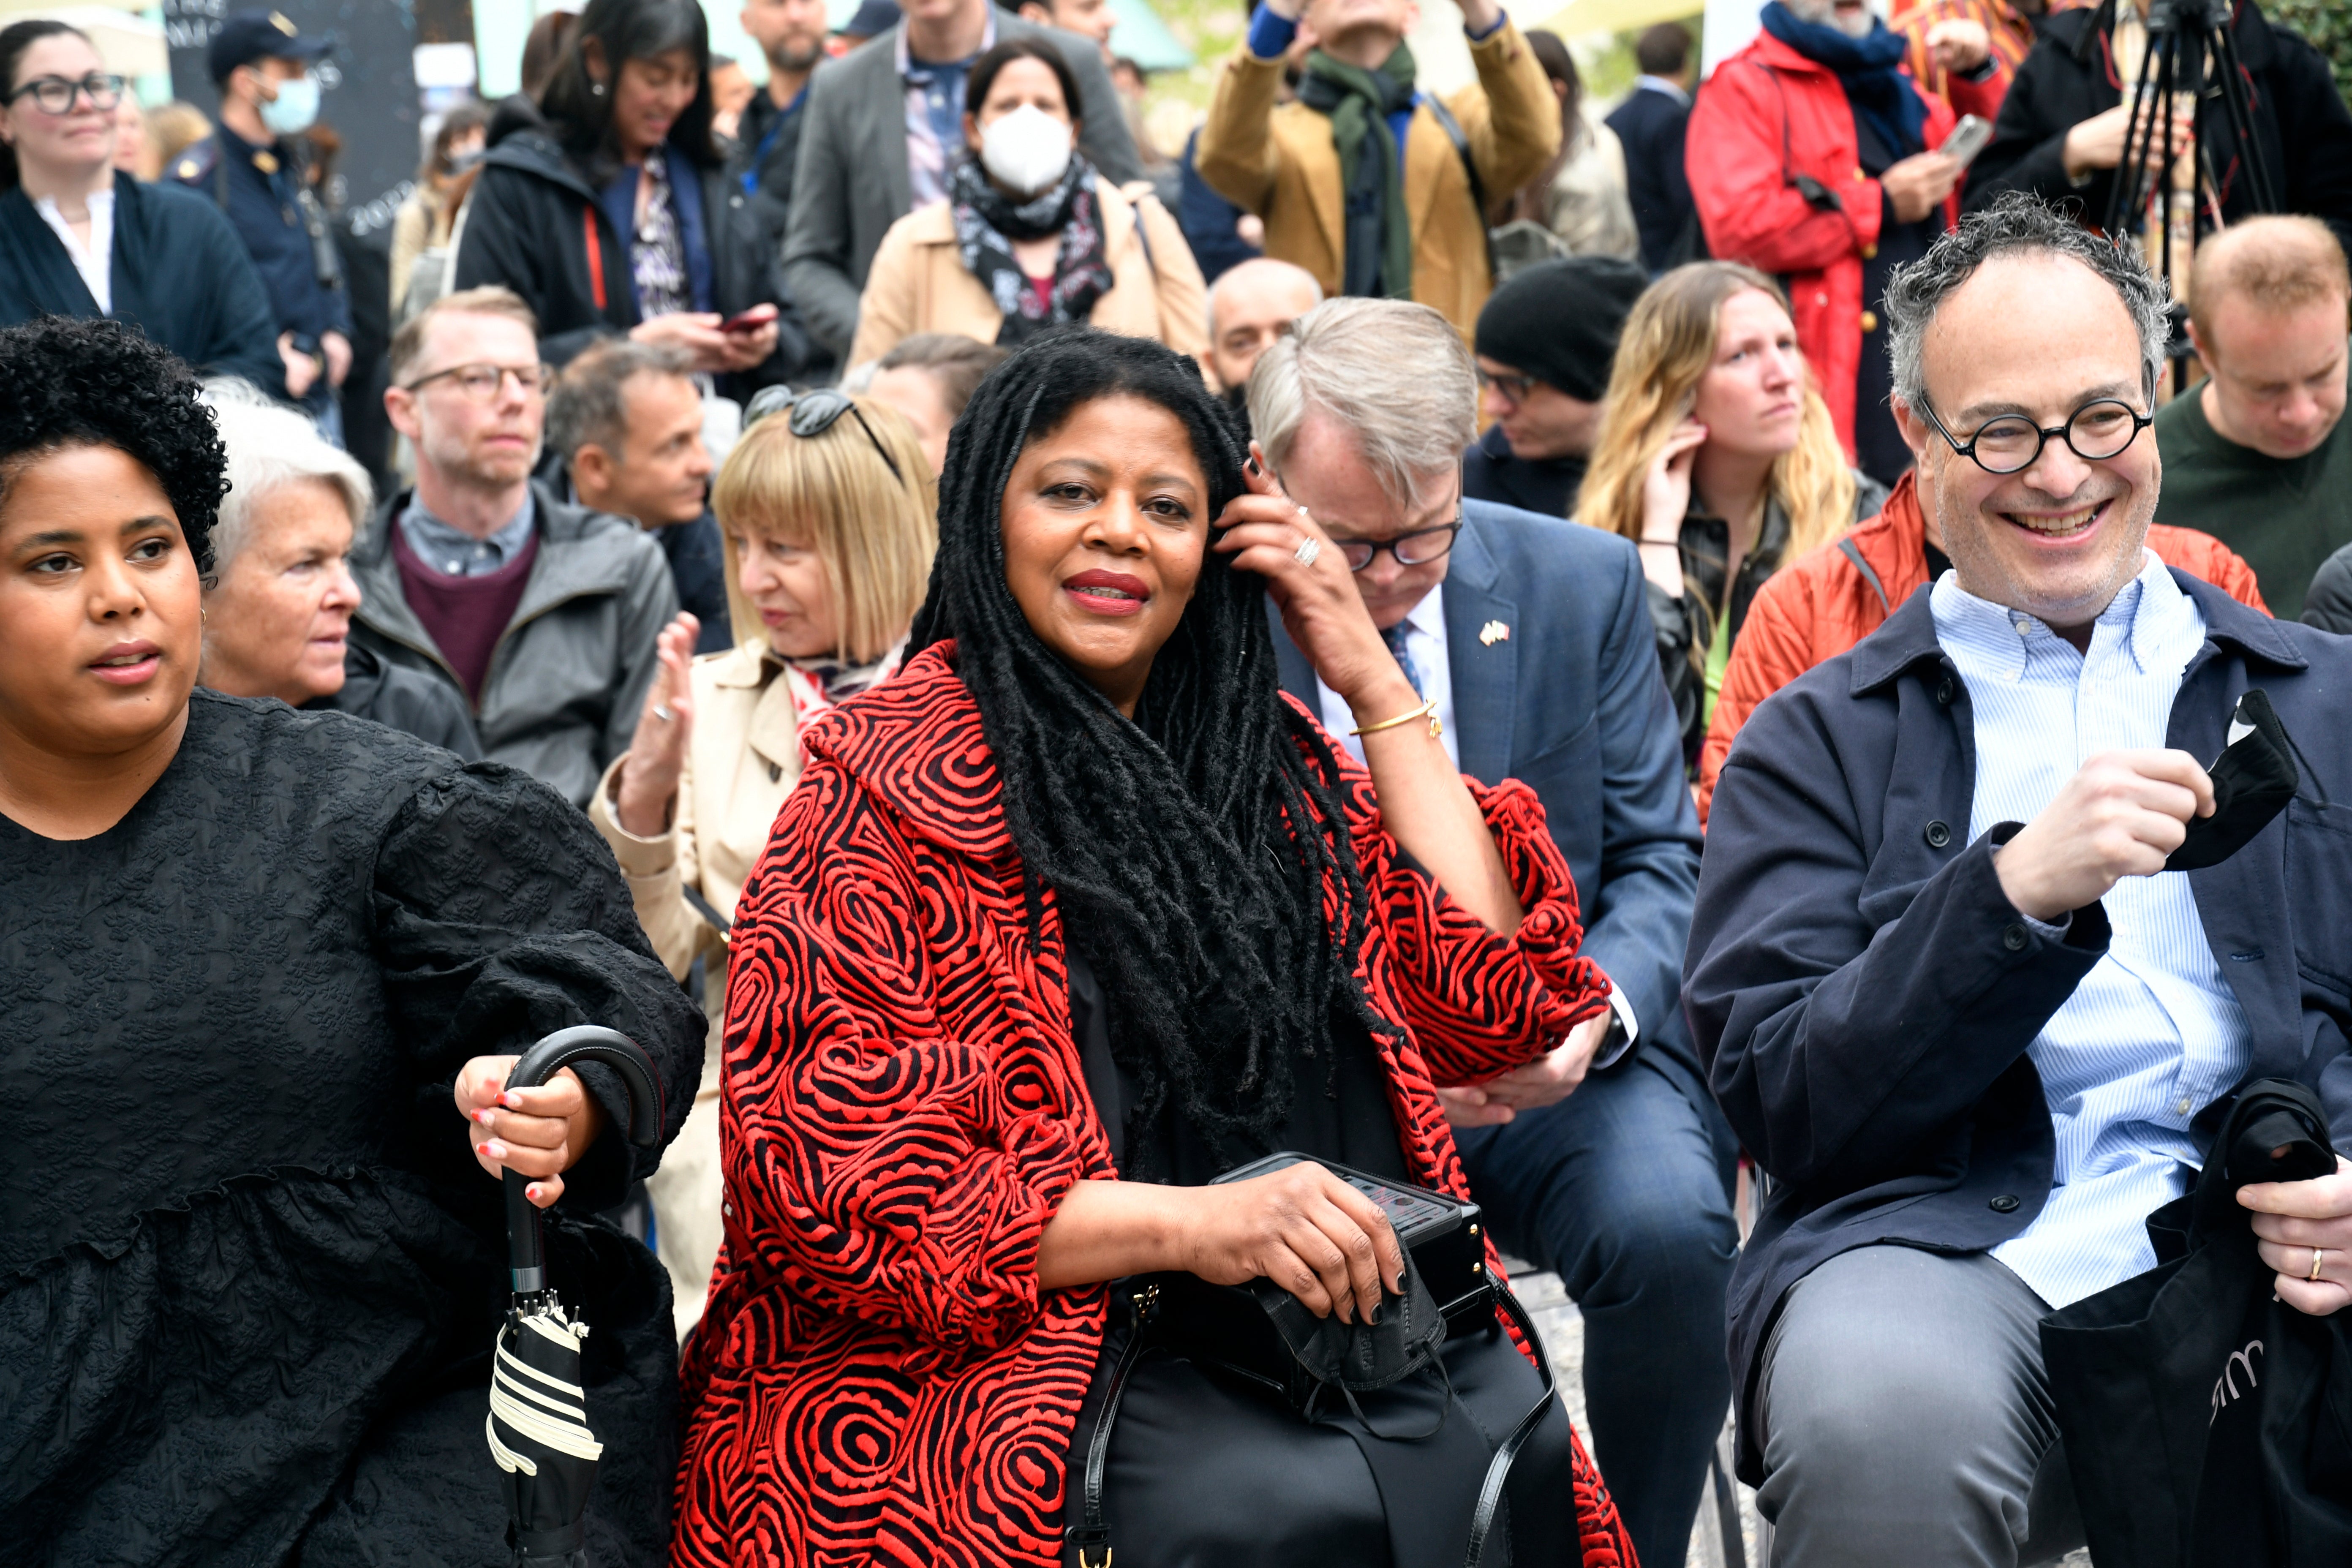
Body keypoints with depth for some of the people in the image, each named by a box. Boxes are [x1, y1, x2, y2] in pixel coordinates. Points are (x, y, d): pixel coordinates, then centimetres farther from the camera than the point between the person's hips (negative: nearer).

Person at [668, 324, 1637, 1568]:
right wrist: (1184, 1222, -19)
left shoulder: (1270, 762, 17)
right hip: (1004, 1348, -6)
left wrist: (1374, 683, 9)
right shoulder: (882, 787, 1)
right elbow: (830, 1172, -9)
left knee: (1520, 1448, -22)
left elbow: (1488, 997, 11)